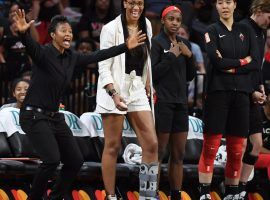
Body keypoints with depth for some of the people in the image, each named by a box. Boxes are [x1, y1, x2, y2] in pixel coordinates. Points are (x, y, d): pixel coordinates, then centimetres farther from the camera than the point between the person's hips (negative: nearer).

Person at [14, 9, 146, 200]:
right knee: (52, 159, -23)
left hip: (55, 116, 8)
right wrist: (23, 33, -61)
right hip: (34, 115, -8)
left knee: (75, 161, 7)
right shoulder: (43, 53, -17)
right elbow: (31, 46, -38)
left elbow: (97, 56, 16)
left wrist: (126, 46, 17)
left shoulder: (72, 58, 5)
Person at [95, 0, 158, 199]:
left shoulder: (146, 26, 9)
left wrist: (148, 84, 20)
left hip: (137, 91, 6)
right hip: (114, 91, -5)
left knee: (151, 144, -3)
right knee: (113, 146, -1)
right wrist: (114, 94, -22)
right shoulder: (111, 29, -8)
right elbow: (104, 67, -11)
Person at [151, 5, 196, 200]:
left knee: (179, 154, 7)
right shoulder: (157, 42, -5)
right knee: (159, 152, -5)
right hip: (162, 102, -6)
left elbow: (191, 75, 16)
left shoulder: (184, 43, 13)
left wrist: (189, 56, 1)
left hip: (181, 103, 6)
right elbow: (152, 73, -14)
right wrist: (172, 56, -14)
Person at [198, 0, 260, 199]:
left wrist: (229, 67, -8)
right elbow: (216, 62, -11)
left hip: (241, 93, 3)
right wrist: (242, 61, -6)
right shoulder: (212, 31, 4)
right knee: (211, 145, -7)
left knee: (236, 147, 2)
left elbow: (256, 63, 1)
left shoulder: (246, 31, 13)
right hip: (218, 91, -3)